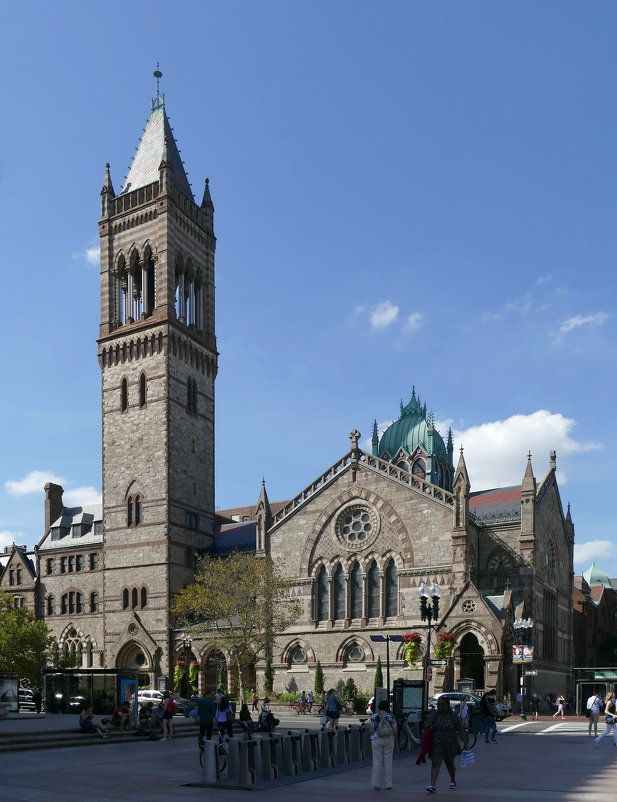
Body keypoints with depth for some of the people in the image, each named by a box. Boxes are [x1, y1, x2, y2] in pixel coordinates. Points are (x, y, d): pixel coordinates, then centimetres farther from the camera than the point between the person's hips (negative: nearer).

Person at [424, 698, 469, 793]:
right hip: (436, 744, 1)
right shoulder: (433, 715, 2)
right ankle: (433, 785, -12)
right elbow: (426, 726, 6)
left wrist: (465, 742, -8)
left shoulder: (453, 716, -4)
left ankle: (453, 780, 39)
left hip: (450, 745, -1)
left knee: (449, 763, 14)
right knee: (435, 763, -9)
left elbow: (460, 730, -5)